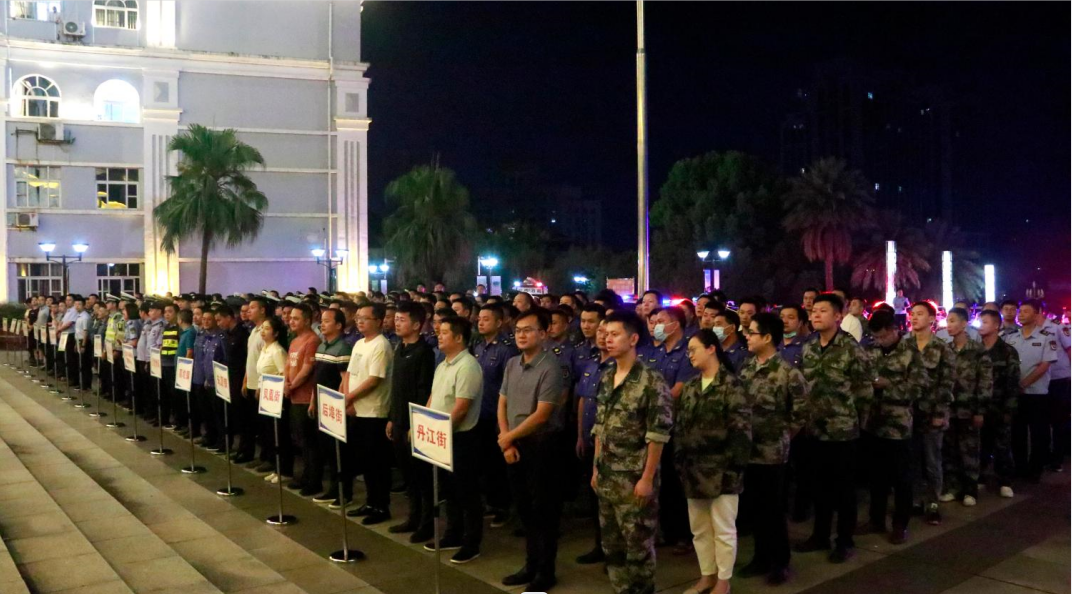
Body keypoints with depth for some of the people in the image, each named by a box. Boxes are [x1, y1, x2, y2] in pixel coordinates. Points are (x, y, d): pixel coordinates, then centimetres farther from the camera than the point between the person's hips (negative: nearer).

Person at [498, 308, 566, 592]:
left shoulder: (550, 368, -16)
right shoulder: (512, 364, 7)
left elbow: (541, 415, -19)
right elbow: (503, 404, 11)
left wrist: (509, 436, -9)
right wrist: (506, 443, 0)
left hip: (542, 445, -7)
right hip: (515, 445, 7)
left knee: (543, 510, 3)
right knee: (525, 508, 16)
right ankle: (531, 565, 29)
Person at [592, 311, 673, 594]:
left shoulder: (651, 381, -13)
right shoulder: (606, 379, 9)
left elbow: (658, 435, -15)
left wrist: (647, 478, -16)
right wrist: (596, 468, 13)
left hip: (635, 477, -7)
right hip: (607, 477, 7)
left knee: (638, 544, 3)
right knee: (611, 542, 15)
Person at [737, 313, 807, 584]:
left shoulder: (788, 373, -12)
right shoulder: (746, 368, 6)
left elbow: (801, 413, -6)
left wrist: (782, 437, -1)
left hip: (771, 453, -6)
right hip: (746, 450, 6)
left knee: (773, 509, 4)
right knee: (755, 508, 15)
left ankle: (780, 562, 20)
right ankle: (762, 557, 29)